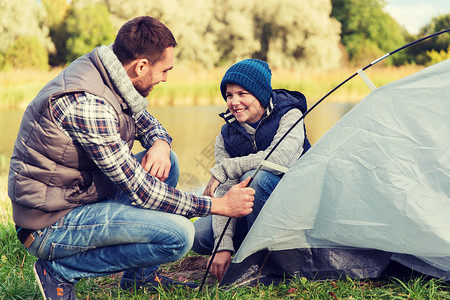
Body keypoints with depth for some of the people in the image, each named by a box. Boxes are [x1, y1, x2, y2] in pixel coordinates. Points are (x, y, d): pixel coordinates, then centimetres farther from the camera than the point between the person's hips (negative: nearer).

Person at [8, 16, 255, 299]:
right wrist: (221, 205, -17)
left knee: (167, 160, 10)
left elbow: (146, 121, 19)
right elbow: (140, 191, -25)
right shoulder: (87, 104, -28)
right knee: (179, 234, -20)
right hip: (50, 225, -10)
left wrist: (159, 144, -7)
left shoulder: (107, 75, 0)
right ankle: (60, 271, -6)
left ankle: (140, 275, 14)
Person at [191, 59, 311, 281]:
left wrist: (223, 170, -29)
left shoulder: (289, 116, -14)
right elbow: (225, 192, -12)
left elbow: (279, 158, -36)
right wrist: (224, 246, -26)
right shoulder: (226, 137, -1)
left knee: (255, 177, -35)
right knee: (199, 235, -15)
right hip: (251, 212, 5)